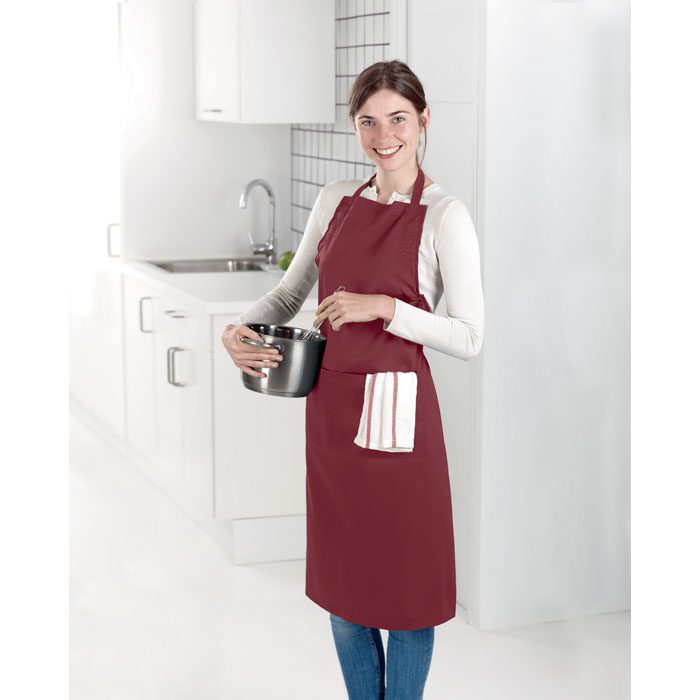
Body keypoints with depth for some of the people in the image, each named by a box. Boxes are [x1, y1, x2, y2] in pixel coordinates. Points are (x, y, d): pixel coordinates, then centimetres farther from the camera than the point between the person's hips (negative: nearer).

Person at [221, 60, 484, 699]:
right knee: (341, 578, 15)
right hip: (331, 408, 6)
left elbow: (468, 338, -12)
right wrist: (240, 329, -1)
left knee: (403, 578, 6)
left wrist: (385, 307, -21)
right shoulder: (336, 200, 8)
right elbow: (291, 291, 17)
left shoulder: (444, 216, -9)